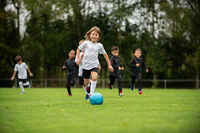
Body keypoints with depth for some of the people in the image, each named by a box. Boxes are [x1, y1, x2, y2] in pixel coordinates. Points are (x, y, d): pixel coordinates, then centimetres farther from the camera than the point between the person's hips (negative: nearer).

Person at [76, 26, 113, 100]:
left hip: (94, 65, 0)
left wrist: (109, 65, 11)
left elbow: (105, 54, 12)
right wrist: (78, 58, -2)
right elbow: (78, 49, 11)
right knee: (86, 82, 6)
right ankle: (87, 93, 34)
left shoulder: (99, 45, 3)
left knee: (94, 78, -26)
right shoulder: (86, 43, -1)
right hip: (86, 65, 0)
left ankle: (92, 93, -21)